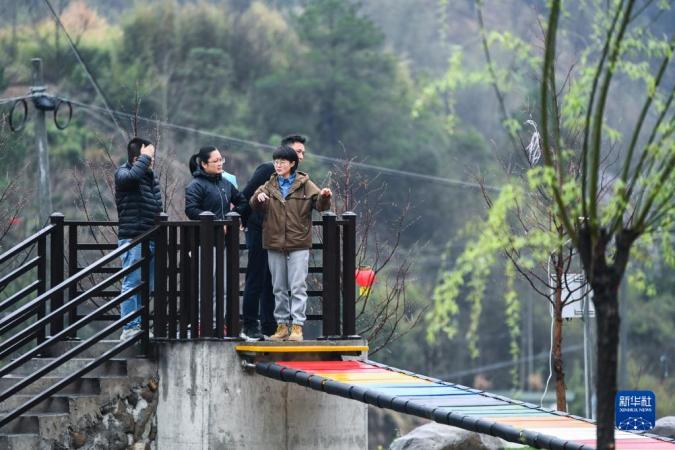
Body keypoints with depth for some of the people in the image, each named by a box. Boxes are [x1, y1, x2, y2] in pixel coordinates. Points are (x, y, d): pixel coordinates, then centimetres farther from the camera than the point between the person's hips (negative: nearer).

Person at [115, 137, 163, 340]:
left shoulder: (151, 176, 17)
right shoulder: (123, 173, -7)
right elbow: (133, 175, -33)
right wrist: (145, 157, -19)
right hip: (133, 239, -8)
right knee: (132, 283, -9)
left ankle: (138, 326, 18)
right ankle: (129, 328, -10)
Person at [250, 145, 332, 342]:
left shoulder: (305, 185, 0)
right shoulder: (270, 185, 8)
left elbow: (319, 204, -7)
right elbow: (254, 205, -1)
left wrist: (324, 197, -30)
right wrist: (258, 197, -24)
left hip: (298, 244, -4)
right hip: (274, 244, 4)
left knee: (298, 287, -6)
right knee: (279, 288, 10)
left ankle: (297, 326, -6)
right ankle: (282, 325, 16)